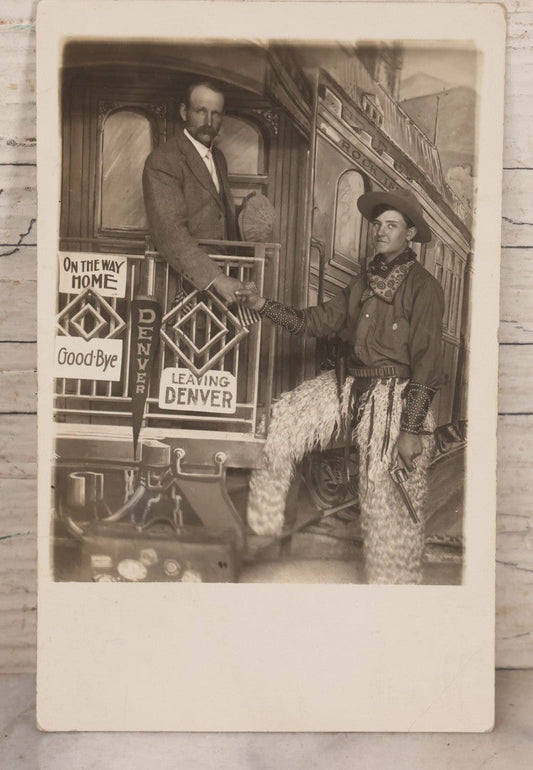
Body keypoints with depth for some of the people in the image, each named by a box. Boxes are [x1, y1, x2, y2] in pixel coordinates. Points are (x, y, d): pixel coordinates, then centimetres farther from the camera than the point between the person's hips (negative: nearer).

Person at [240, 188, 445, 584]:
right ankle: (263, 522, 12)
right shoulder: (367, 281, 14)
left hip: (396, 399, -7)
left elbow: (427, 364, -13)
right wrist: (262, 304, 0)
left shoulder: (423, 287, -9)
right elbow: (317, 320, 11)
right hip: (351, 388, 7)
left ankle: (394, 580, 22)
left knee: (388, 505, 0)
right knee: (278, 423, -2)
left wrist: (411, 430, -17)